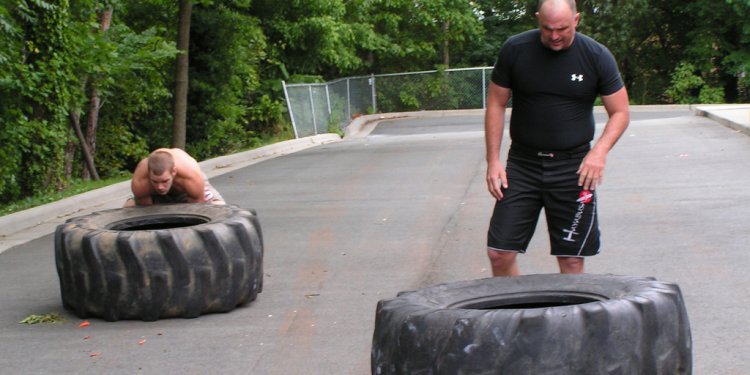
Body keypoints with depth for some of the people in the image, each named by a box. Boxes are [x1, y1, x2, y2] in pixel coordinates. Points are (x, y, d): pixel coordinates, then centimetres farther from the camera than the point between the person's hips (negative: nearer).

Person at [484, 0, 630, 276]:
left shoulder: (597, 56, -3)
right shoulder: (515, 50, -2)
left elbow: (620, 112, 3)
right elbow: (496, 104, 5)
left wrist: (600, 150, -15)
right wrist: (493, 160, -1)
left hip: (573, 169, -1)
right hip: (522, 165, 1)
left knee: (571, 261, 1)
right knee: (499, 253, -5)